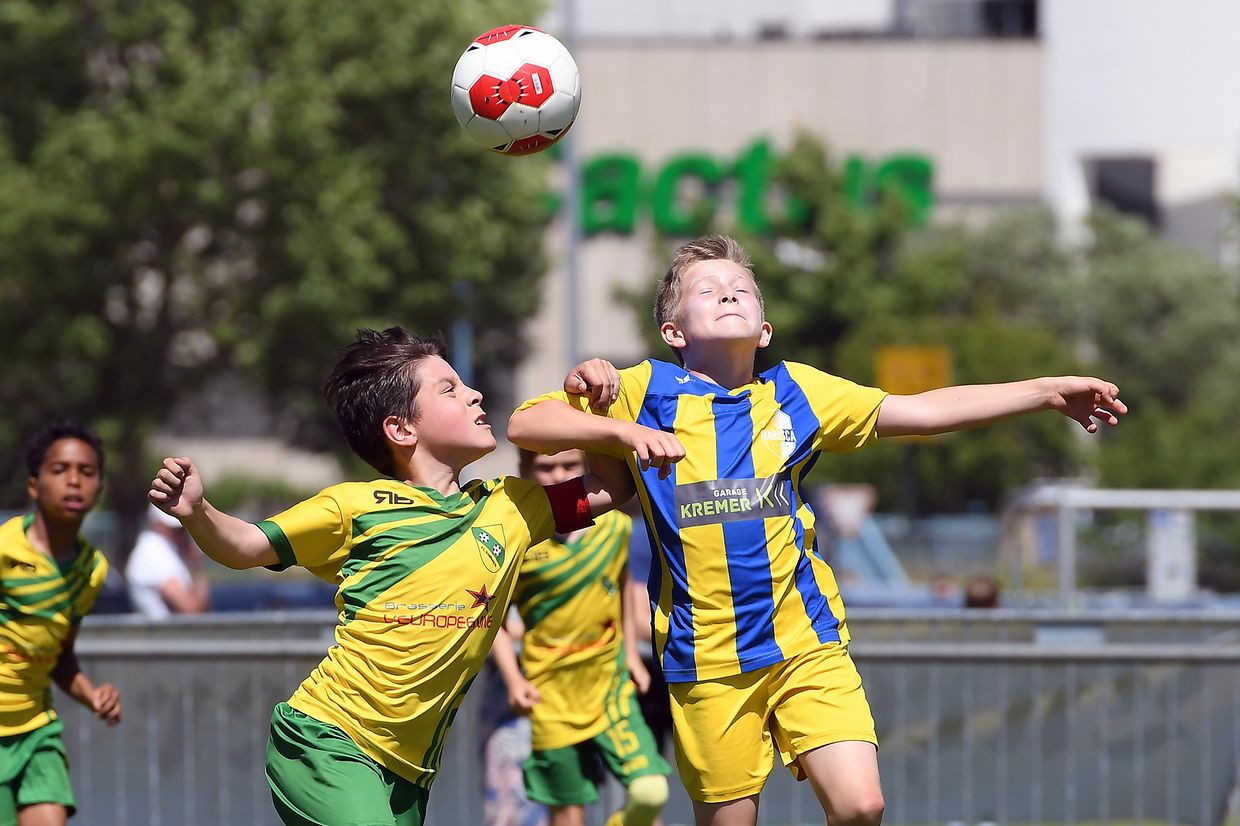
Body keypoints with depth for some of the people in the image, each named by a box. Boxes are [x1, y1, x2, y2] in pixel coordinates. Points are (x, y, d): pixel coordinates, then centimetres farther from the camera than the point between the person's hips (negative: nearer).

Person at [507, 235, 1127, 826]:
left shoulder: (796, 391, 9)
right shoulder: (647, 392, 3)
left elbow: (920, 411, 8)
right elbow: (524, 425, 1)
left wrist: (1046, 391, 3)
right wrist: (622, 430, -13)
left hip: (805, 643, 2)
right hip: (705, 658, -1)